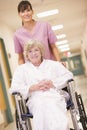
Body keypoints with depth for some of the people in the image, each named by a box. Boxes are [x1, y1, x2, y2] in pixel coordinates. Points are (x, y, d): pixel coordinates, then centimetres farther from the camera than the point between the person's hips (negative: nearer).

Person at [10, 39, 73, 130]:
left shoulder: (53, 64, 24)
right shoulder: (21, 69, 22)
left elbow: (68, 76, 15)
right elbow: (14, 88, 9)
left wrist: (53, 83, -2)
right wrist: (33, 87, -5)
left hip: (54, 96, 0)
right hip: (35, 99, 0)